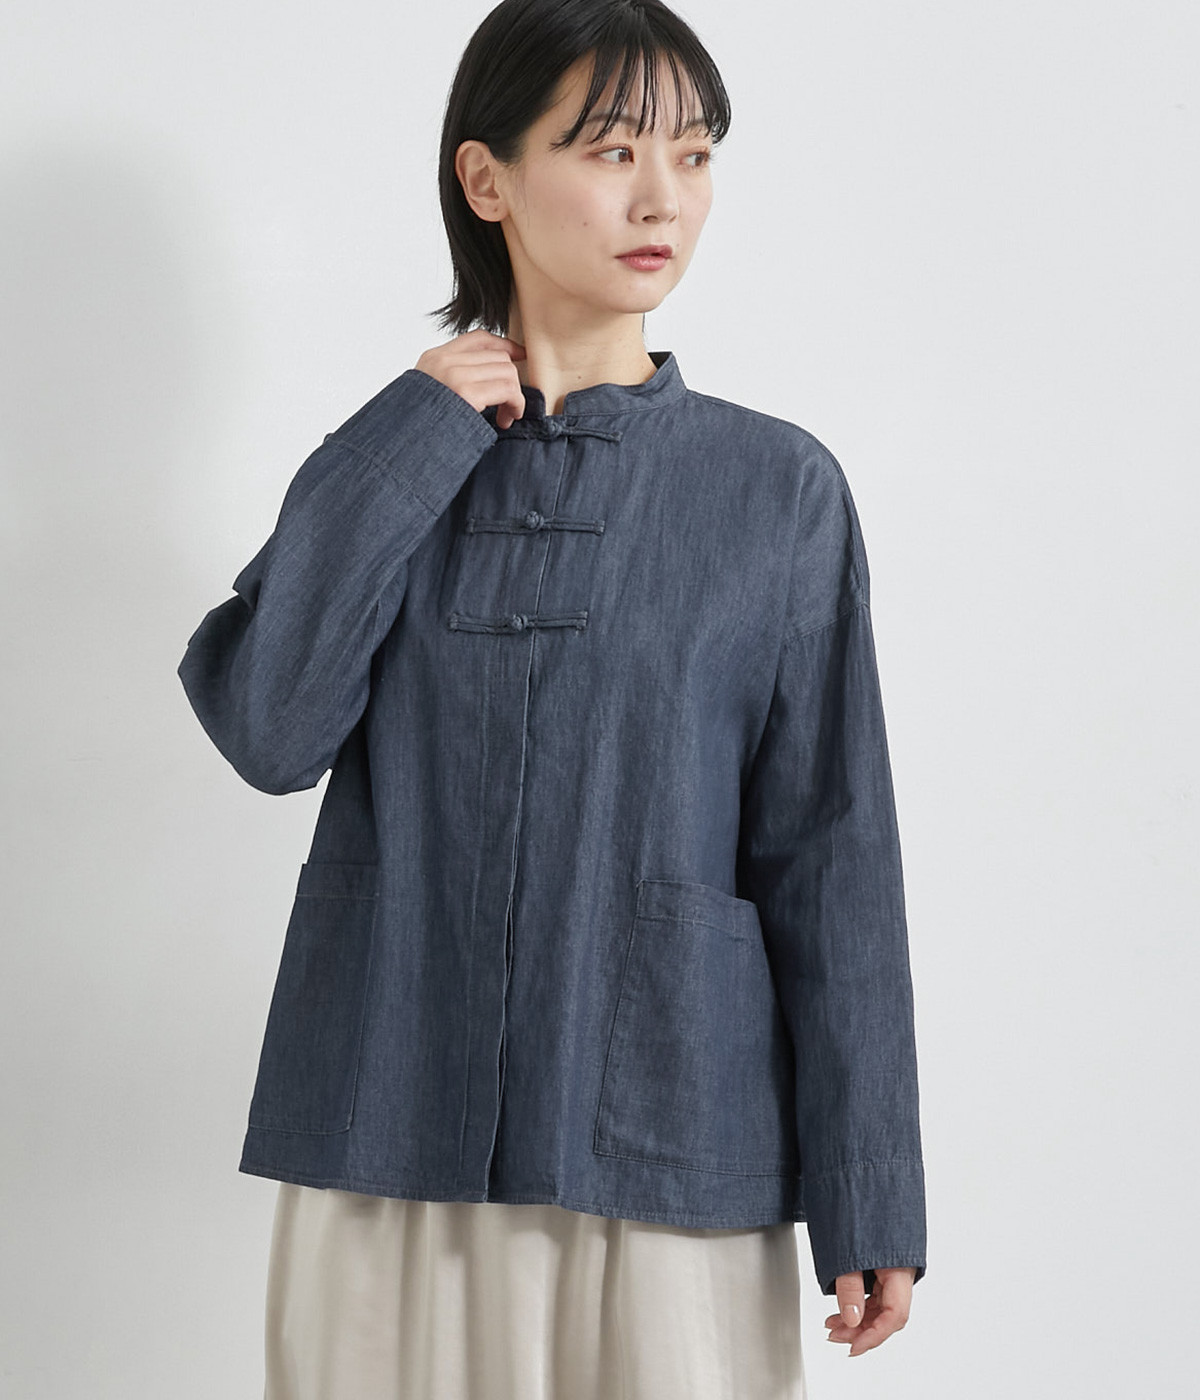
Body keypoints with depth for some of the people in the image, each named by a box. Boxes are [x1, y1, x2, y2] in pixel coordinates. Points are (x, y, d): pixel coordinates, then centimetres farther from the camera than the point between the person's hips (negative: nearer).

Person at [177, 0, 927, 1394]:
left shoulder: (778, 488, 0)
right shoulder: (385, 466, 6)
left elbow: (829, 855, -1)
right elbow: (271, 731, -8)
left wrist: (868, 1200, -2)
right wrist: (403, 452, -10)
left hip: (664, 1140, -1)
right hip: (393, 1135, 2)